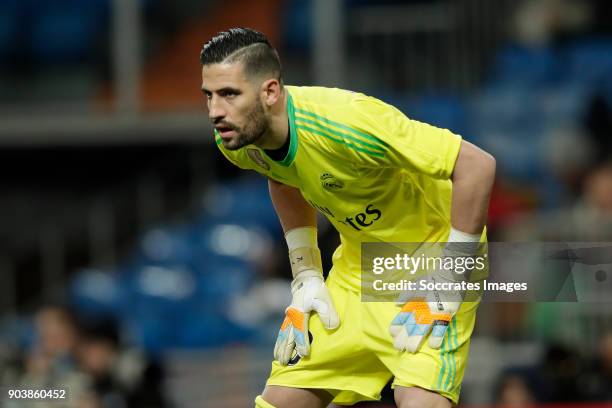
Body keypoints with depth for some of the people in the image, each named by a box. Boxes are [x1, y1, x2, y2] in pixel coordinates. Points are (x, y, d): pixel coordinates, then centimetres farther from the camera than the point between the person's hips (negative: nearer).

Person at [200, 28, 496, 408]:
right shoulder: (236, 140, -10)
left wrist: (443, 294, -25)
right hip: (356, 267, 7)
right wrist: (306, 279, 7)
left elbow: (477, 165, -31)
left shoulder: (341, 123, -33)